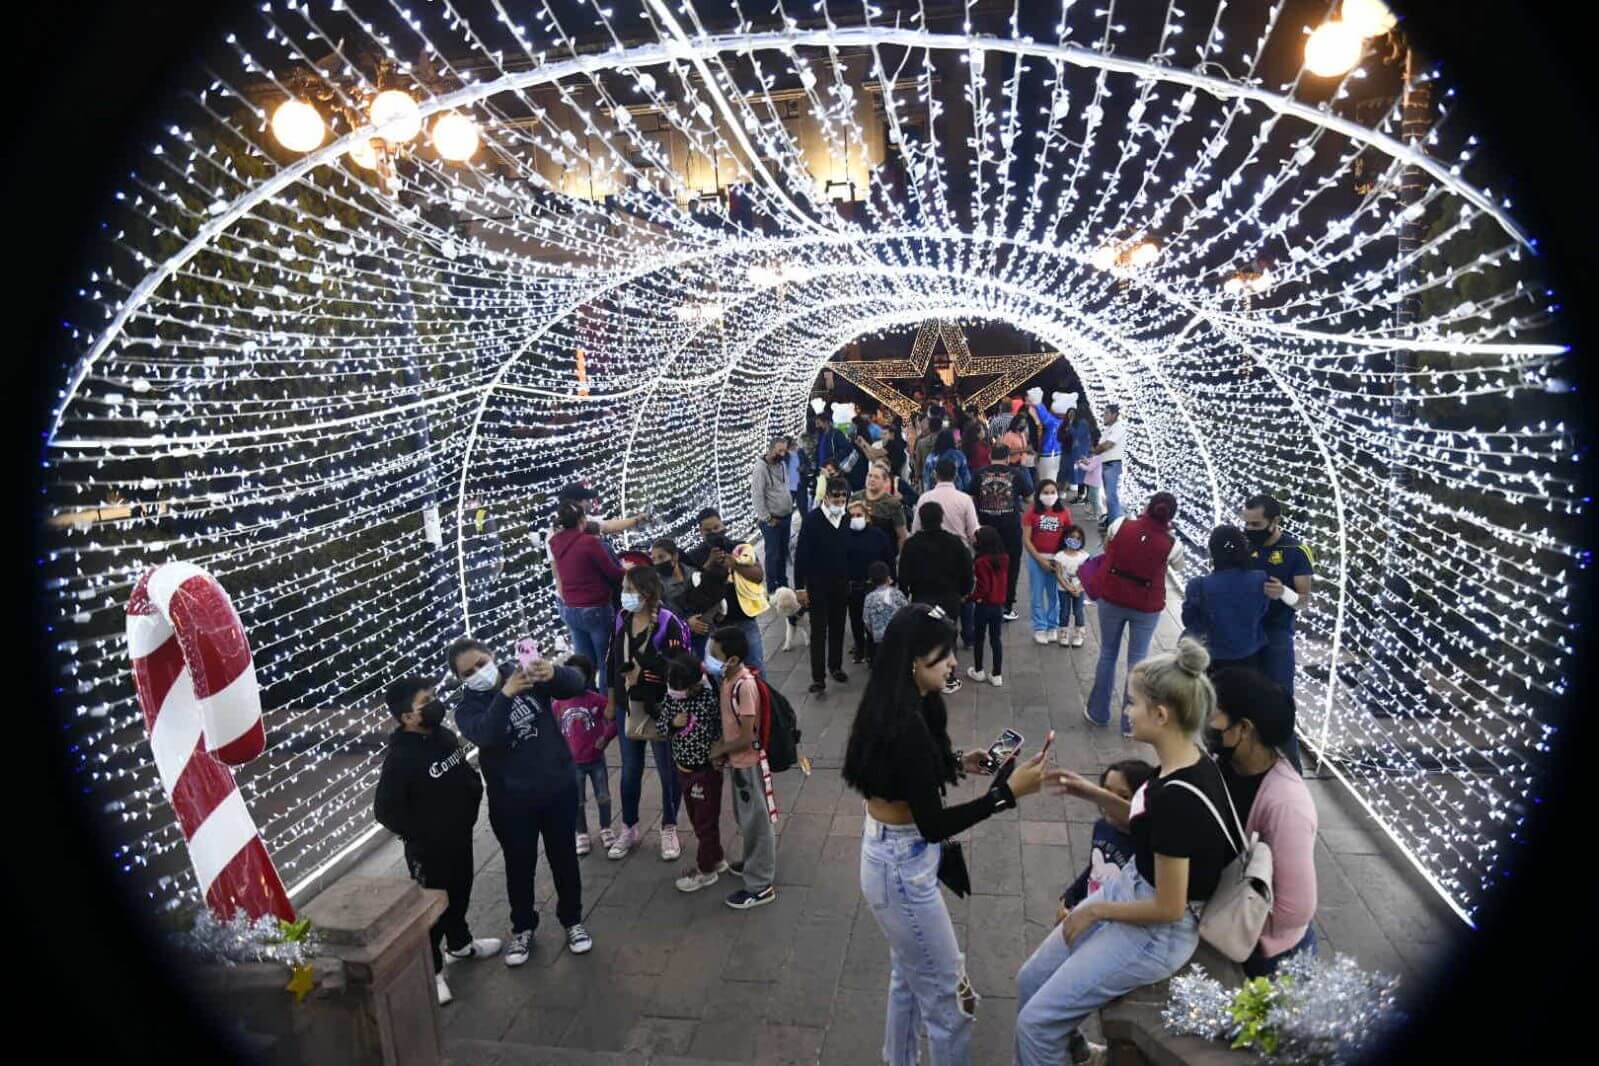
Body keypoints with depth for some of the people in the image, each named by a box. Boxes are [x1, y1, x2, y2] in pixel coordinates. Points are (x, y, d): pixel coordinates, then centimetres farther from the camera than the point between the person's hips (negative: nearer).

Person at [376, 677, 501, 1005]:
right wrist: (421, 836, -18)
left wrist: (471, 808, 2)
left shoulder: (444, 735, -3)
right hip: (428, 848, -7)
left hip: (460, 836, 7)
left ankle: (459, 943, 48)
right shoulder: (400, 757, -26)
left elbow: (467, 774, 13)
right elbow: (385, 810, -24)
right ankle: (430, 971, 27)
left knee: (460, 894, 25)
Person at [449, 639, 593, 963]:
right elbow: (486, 735, -29)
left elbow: (576, 684, -20)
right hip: (511, 800, 0)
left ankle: (572, 919, 36)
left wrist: (553, 673, -42)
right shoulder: (467, 708, -8)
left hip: (558, 787, 0)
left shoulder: (528, 676, -7)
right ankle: (523, 927, 39)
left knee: (564, 857, 15)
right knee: (519, 864, 15)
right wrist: (506, 693, -43)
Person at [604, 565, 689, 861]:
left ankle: (669, 829, 31)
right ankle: (629, 828, 36)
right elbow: (614, 661, 8)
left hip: (660, 708, -5)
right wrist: (611, 701, 11)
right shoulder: (622, 618, -1)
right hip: (627, 707, 5)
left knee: (668, 771, 12)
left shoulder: (667, 622, -19)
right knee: (630, 770, 18)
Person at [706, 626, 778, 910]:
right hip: (737, 761, 9)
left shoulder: (744, 686, -29)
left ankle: (760, 886, 19)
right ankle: (754, 864, 44)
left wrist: (720, 749, -12)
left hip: (749, 762, -9)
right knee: (745, 818, 24)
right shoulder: (729, 678, -3)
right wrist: (721, 746, -3)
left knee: (755, 821, 5)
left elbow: (747, 738, -26)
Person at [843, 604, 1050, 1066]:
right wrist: (1008, 791, -28)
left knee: (909, 974, 27)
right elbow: (933, 824, -27)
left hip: (891, 853, 10)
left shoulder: (894, 707, -2)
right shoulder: (906, 725, -31)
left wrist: (959, 762, 5)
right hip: (901, 866, -9)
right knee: (945, 990, 11)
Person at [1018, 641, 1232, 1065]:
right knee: (1030, 981, 14)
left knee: (1035, 1022, -4)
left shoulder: (1177, 797, -32)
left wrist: (1095, 910, -11)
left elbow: (1169, 908, -24)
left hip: (1158, 933, -8)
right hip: (1128, 888, 9)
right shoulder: (1186, 761, -4)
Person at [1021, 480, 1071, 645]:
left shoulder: (1064, 512, -2)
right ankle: (1039, 628, 17)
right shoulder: (1032, 512, -6)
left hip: (1058, 559, 1)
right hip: (1037, 558, -1)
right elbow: (1026, 540, -7)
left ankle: (1053, 627, 25)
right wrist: (1040, 560, -12)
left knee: (1055, 594, 10)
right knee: (1038, 595, 6)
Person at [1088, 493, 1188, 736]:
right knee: (1137, 662, 11)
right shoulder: (1172, 544, -15)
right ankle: (1130, 722, 19)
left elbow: (1107, 549, 5)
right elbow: (1178, 566, 8)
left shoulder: (1121, 525, -13)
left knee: (1107, 654, 18)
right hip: (1146, 608, -1)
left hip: (1112, 600, 1)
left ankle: (1098, 712, 29)